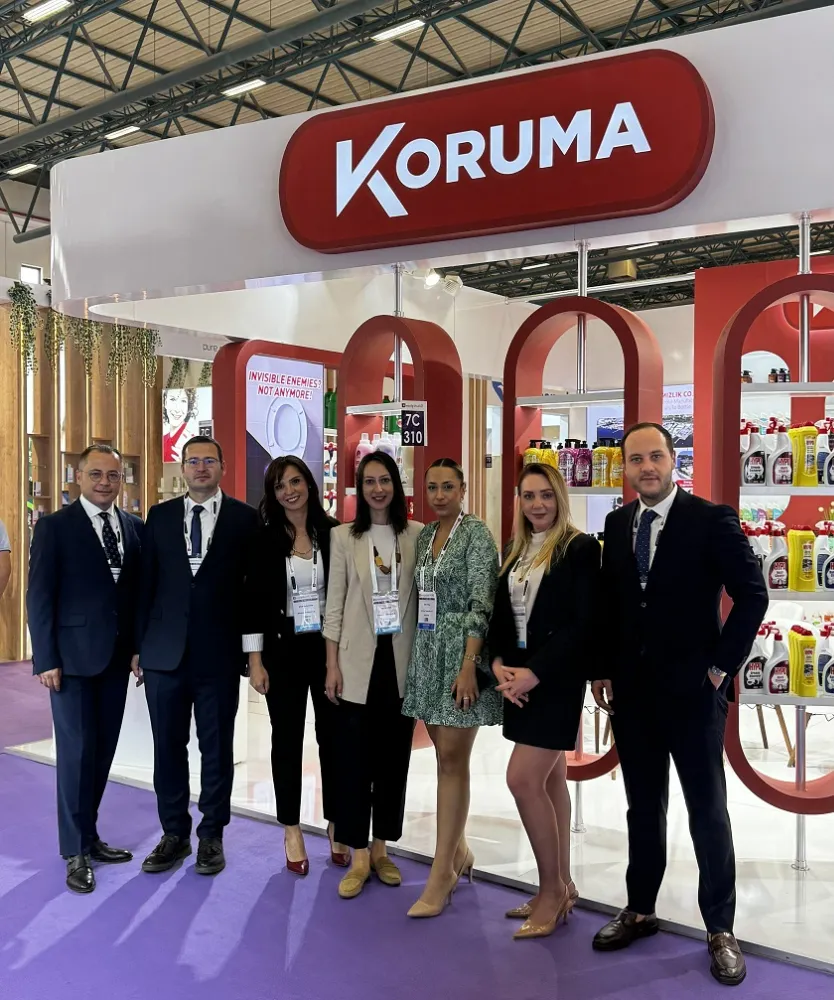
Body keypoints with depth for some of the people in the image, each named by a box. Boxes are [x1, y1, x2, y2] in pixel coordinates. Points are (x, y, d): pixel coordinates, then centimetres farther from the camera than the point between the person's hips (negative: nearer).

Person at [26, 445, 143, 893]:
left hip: (117, 657, 4)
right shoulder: (54, 527, -5)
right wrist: (45, 660, -11)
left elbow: (140, 591, 10)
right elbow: (39, 598, -7)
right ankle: (77, 851, 14)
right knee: (77, 752, 1)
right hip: (73, 656, -4)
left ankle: (89, 835, 26)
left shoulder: (134, 527, 8)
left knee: (103, 751, 11)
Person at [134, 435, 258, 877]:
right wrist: (139, 645, 5)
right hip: (164, 653, 2)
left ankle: (211, 835, 23)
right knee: (168, 746, 10)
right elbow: (146, 584, 8)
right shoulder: (160, 516, 8)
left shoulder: (244, 518, 0)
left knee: (217, 748, 8)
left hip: (219, 654, -2)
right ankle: (174, 833, 25)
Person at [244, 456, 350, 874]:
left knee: (332, 737, 7)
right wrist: (255, 660, -6)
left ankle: (337, 827, 22)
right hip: (283, 650, -1)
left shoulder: (333, 532, 1)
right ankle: (292, 831, 22)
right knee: (287, 739, 9)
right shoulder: (264, 538, -2)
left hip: (329, 647, 1)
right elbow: (254, 600, -2)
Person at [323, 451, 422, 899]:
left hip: (402, 660, 1)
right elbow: (334, 604, 1)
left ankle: (381, 849, 24)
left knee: (394, 757, 9)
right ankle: (358, 857, 14)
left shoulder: (417, 534, 2)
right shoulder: (343, 536, 1)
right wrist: (332, 665, -3)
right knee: (354, 759, 1)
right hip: (358, 661, -1)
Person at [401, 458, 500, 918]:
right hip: (427, 654, 7)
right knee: (446, 757, 14)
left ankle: (442, 874, 0)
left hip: (460, 655, -7)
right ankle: (458, 850, 28)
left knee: (452, 761, -5)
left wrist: (468, 666, -20)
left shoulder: (476, 534, -8)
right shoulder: (424, 535, 12)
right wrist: (419, 654, 11)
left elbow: (481, 604, -14)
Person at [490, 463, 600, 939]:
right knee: (550, 780, 13)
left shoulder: (581, 547, -9)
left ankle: (552, 888, 6)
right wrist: (500, 664, -6)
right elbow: (502, 615, 12)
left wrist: (535, 672, -19)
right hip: (521, 677, 7)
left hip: (556, 678, -7)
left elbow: (585, 623, -16)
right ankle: (562, 887, 23)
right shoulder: (517, 551, 12)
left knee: (523, 779, -11)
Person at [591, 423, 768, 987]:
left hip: (692, 689, -4)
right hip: (632, 691, 5)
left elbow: (753, 594, -9)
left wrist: (721, 665, -10)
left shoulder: (712, 520, -10)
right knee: (644, 806, 17)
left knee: (708, 810, 7)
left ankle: (721, 930, 21)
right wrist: (603, 670, 8)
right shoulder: (617, 524, 6)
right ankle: (640, 911, 32)